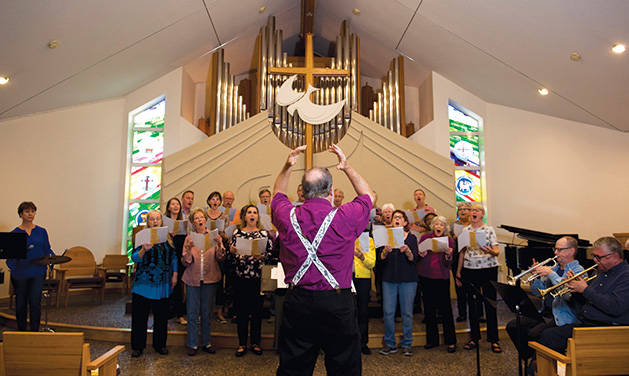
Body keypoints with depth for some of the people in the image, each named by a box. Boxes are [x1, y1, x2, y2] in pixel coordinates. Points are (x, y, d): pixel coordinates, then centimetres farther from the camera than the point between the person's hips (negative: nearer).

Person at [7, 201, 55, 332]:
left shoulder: (42, 232, 7)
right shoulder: (15, 233, 2)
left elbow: (47, 250, 10)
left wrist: (53, 257, -9)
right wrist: (12, 266, -16)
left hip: (38, 272, 0)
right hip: (20, 273, 0)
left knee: (35, 301, -8)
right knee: (21, 304, 11)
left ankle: (35, 331, 2)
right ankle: (21, 331, 27)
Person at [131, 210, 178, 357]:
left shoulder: (167, 238, 8)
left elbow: (173, 257, 13)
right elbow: (134, 258, -9)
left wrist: (174, 275, 6)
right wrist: (144, 249, -29)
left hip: (163, 284, 3)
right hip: (144, 283, -2)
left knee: (162, 315, 9)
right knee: (140, 316, 4)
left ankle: (160, 345, 22)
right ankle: (138, 346, 18)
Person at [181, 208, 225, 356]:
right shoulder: (189, 238, 3)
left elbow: (220, 257, -7)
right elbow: (185, 262, -3)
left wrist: (220, 245, -26)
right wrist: (188, 249, -21)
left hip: (210, 279, 0)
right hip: (193, 279, 0)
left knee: (206, 312, 9)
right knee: (192, 312, 3)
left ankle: (206, 343, 21)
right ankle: (193, 344, 15)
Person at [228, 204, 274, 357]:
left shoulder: (264, 233, 3)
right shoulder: (237, 233, 6)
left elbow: (270, 254, 0)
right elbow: (231, 258, 7)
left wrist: (261, 257, -19)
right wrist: (231, 251, -14)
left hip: (258, 278, 0)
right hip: (241, 277, 1)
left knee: (257, 311, 7)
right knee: (241, 311, 7)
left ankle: (255, 343, 22)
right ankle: (242, 344, 21)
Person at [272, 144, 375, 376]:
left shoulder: (287, 217, -3)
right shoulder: (344, 217, -10)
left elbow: (277, 194, 22)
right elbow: (368, 196, 12)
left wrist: (287, 166, 16)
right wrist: (347, 167, 11)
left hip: (297, 302, 3)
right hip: (337, 304, -2)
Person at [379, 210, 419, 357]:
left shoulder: (411, 238, 4)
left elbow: (414, 259, -6)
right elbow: (381, 258, -2)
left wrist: (407, 251, -26)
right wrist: (386, 250, -23)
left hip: (408, 280, -1)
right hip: (389, 279, 1)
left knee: (407, 313, 2)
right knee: (388, 312, 0)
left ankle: (407, 344, 16)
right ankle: (390, 344, 14)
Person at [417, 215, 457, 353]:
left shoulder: (449, 241, 2)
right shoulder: (425, 237, 3)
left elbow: (448, 264, -1)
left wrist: (449, 255, -21)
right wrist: (421, 255, -14)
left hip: (442, 278, -1)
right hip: (426, 277, 2)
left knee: (445, 309, -2)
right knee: (429, 308, 9)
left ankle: (451, 341, 10)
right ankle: (432, 339, 21)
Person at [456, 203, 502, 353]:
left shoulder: (489, 230, 0)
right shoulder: (465, 230, 8)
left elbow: (497, 251, -6)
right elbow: (462, 252, 10)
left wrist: (490, 251, -30)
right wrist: (458, 272, 8)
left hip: (488, 269, -3)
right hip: (469, 270, 3)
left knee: (490, 304, 0)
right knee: (471, 303, 7)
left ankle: (494, 340, 10)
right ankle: (474, 338, 18)